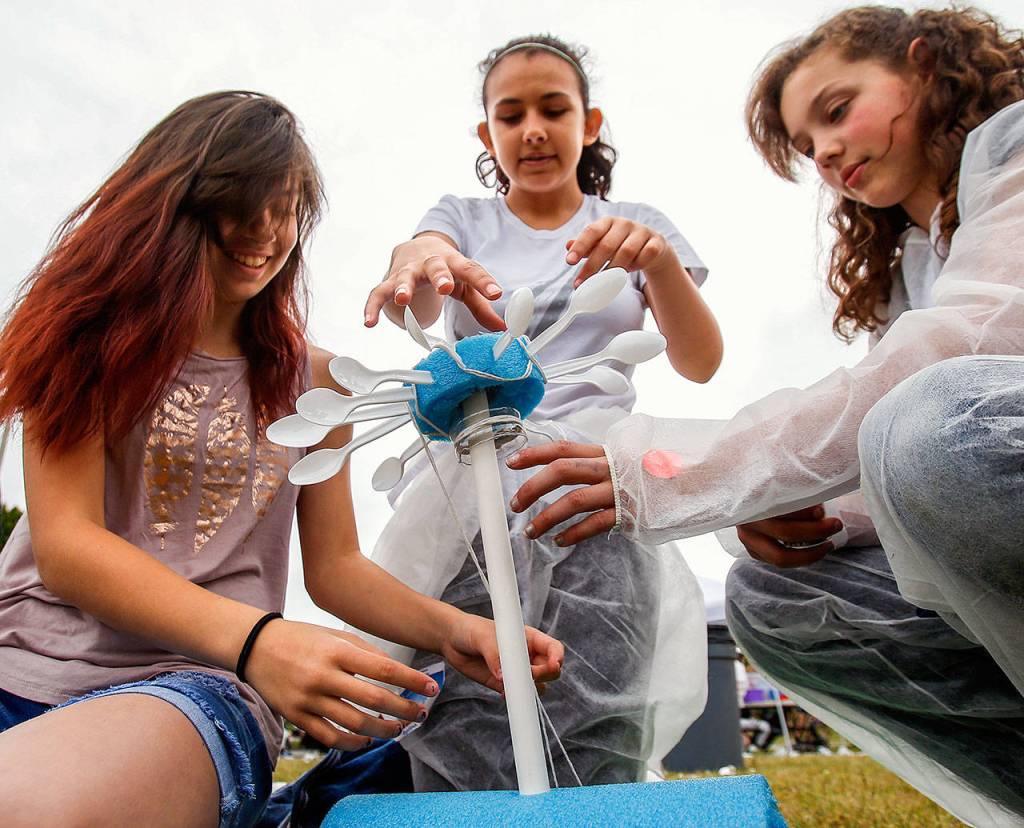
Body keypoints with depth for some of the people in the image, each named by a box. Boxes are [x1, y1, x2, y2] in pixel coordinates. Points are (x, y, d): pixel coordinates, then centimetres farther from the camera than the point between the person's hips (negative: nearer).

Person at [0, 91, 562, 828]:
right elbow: (64, 543, -6)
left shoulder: (311, 379, 13)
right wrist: (255, 639, -23)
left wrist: (451, 629, -9)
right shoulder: (97, 332, 6)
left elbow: (335, 566, 12)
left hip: (199, 682, 0)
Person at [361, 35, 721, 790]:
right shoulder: (461, 219, 18)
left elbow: (701, 362, 5)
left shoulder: (635, 224, 19)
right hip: (467, 465, 1)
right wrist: (421, 267, -32)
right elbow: (415, 303, -6)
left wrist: (662, 260, -15)